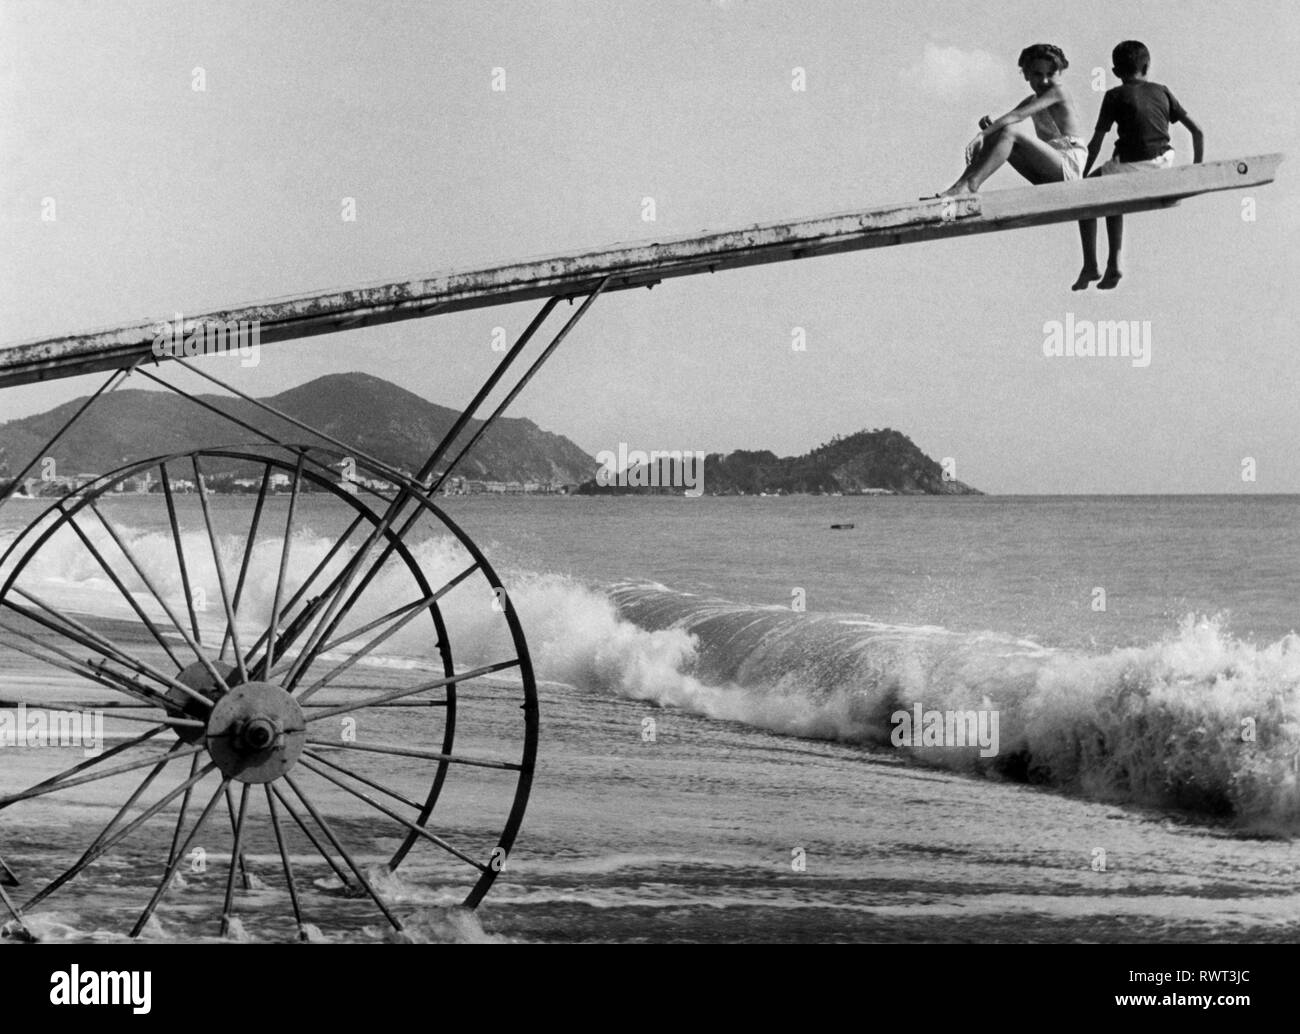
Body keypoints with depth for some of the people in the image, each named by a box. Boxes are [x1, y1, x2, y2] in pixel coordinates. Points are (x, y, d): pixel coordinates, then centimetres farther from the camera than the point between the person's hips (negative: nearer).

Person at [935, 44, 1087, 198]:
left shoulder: (1058, 92, -8)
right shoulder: (1032, 101, 18)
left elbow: (1017, 115, -19)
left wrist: (982, 134, -26)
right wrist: (988, 123, -15)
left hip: (1069, 165, -8)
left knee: (1010, 131, -24)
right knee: (992, 137, -2)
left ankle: (969, 185, -34)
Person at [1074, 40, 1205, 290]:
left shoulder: (1115, 96, 3)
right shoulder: (1161, 92, 14)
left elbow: (1095, 144, 0)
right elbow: (1197, 131, 12)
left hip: (1132, 167, -5)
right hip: (1164, 165, 5)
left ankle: (1090, 266, 15)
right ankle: (1113, 265, 27)